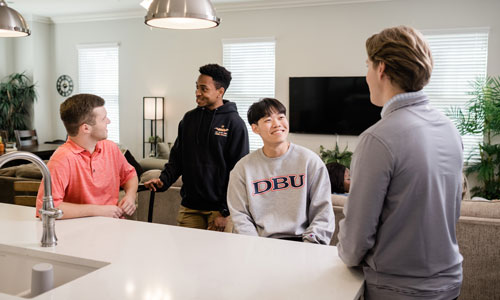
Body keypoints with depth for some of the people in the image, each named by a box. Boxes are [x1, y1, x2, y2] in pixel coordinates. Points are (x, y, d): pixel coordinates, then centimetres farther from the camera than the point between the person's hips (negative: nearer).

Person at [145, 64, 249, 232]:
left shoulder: (234, 123, -7)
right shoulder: (189, 118, 9)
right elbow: (177, 158, 15)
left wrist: (225, 211, -12)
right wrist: (163, 180, -3)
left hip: (220, 207, -4)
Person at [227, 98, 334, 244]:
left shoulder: (310, 161, 5)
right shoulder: (243, 168, 7)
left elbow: (323, 212, 3)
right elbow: (240, 216, 5)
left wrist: (308, 246, -9)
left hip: (300, 239, -1)